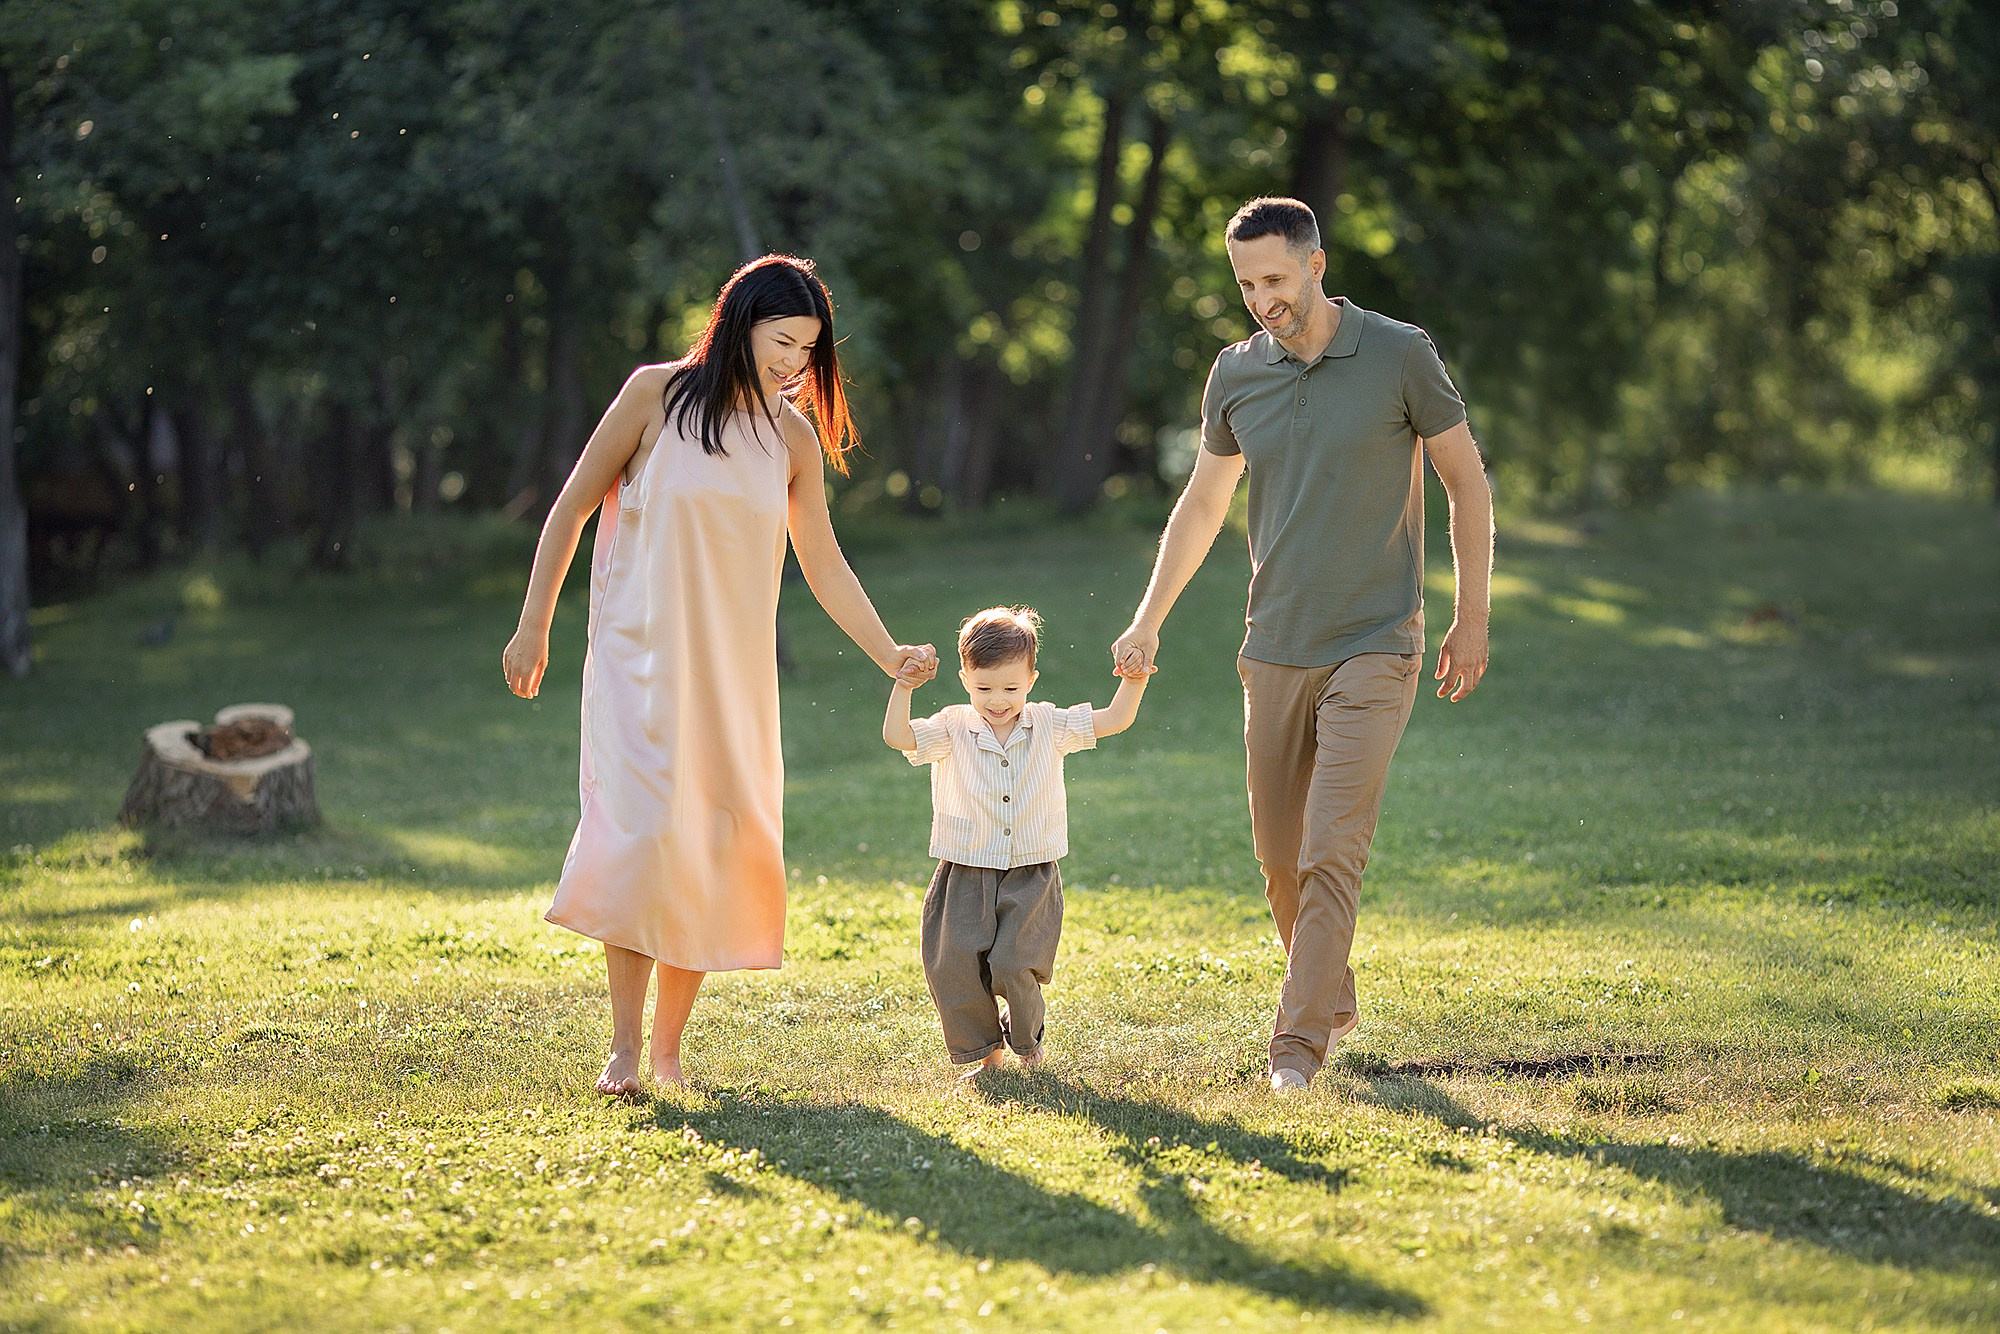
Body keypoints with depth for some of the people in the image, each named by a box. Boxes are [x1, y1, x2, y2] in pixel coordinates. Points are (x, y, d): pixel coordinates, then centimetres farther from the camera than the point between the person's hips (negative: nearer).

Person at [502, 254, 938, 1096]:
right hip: (639, 656, -4)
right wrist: (533, 627, -1)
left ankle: (669, 1047, 8)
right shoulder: (657, 395, -3)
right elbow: (572, 507, 2)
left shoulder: (794, 440, 8)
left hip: (733, 671, 4)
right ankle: (624, 1048, -14)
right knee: (644, 829, -17)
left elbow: (825, 567, 14)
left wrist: (892, 657, 4)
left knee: (719, 846, -1)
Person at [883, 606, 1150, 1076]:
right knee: (954, 965, -7)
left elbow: (1114, 720, 3)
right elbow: (898, 737, -14)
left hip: (1031, 875, -1)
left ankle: (1027, 1041, 16)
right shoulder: (953, 729, -2)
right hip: (966, 874, 1)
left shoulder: (1048, 727, 2)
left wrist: (1134, 682, -12)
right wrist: (903, 686, -24)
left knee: (1014, 965, -13)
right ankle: (984, 1050, 15)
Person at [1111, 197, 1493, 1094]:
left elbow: (1467, 484, 2)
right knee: (1278, 851, 9)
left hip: (1373, 649, -4)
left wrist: (1472, 619, 1)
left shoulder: (1400, 356, -6)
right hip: (1274, 650, 4)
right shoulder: (1236, 373, 4)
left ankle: (1299, 1041, -10)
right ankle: (1333, 998, 30)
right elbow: (1202, 505, 16)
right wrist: (1148, 621, 9)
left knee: (1332, 848, -13)